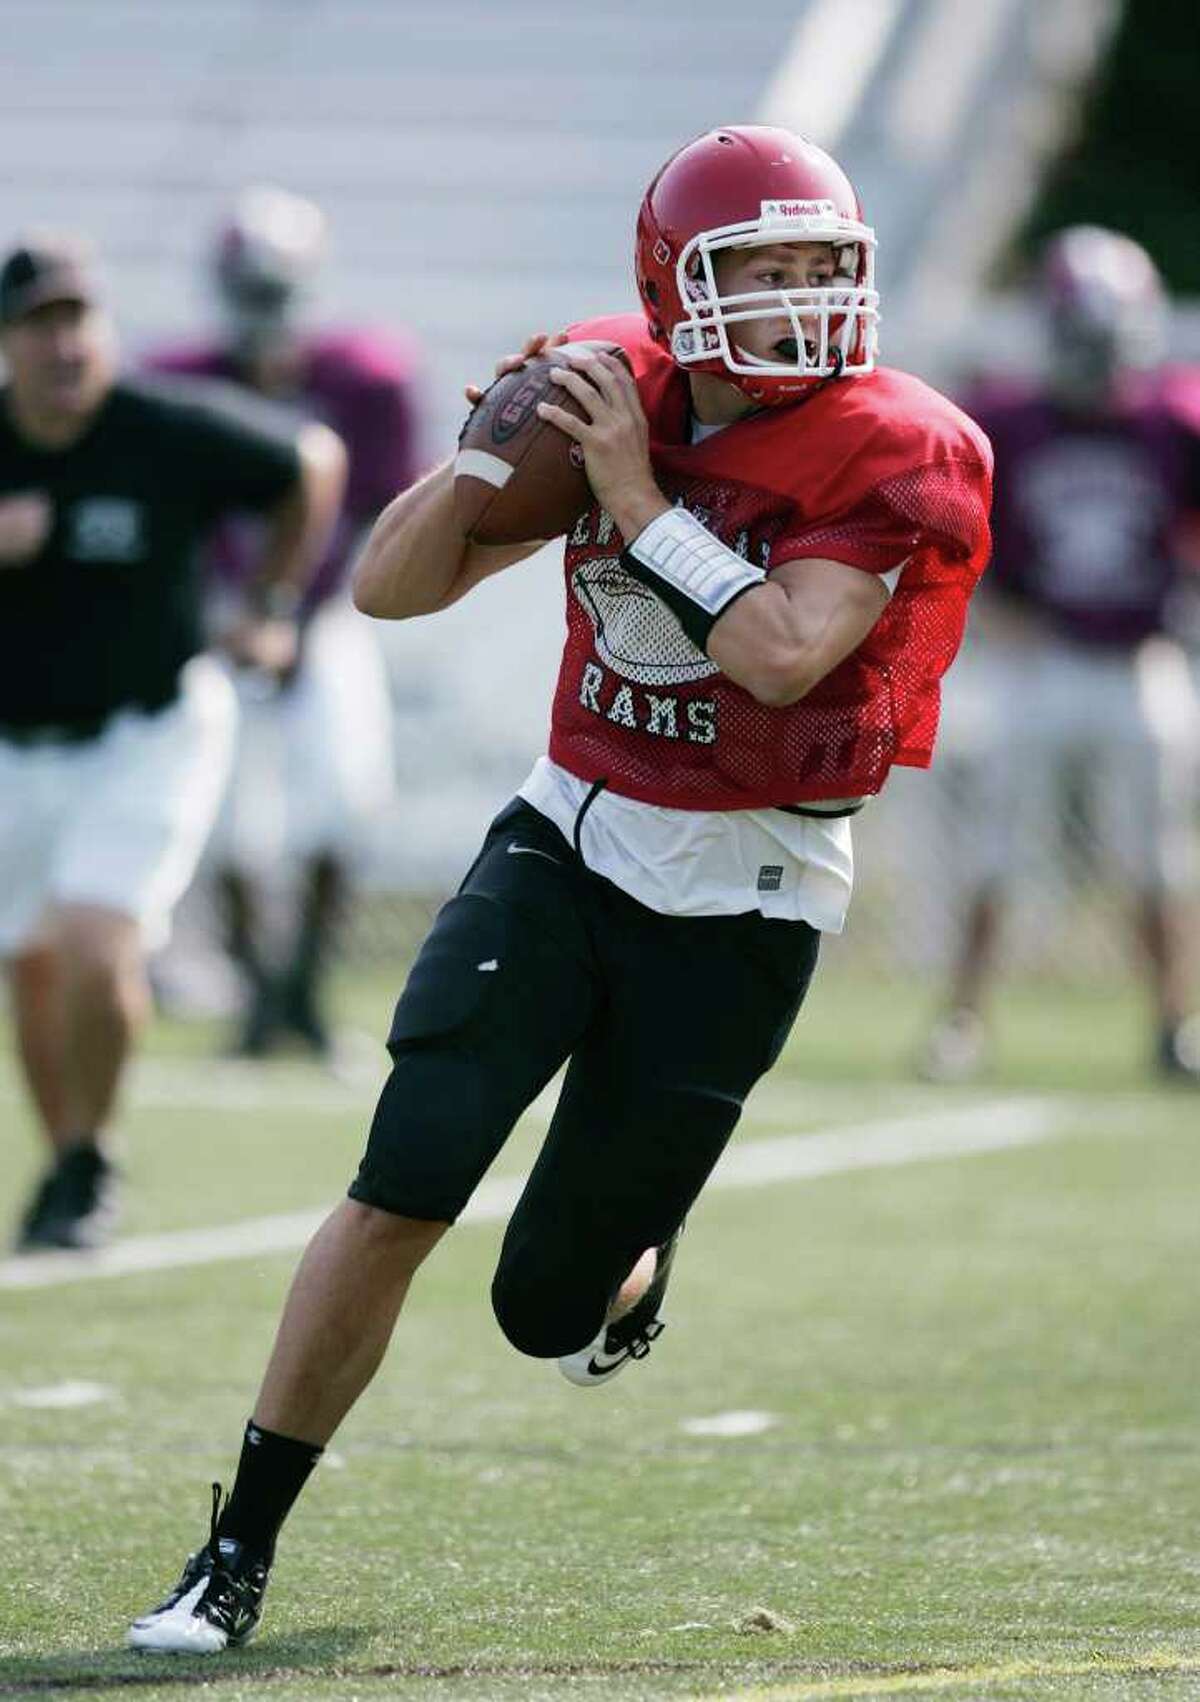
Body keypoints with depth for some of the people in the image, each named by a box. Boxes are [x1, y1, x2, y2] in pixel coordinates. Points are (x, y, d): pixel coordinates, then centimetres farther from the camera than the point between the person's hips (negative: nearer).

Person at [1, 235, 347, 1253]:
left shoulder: (172, 435, -16)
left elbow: (315, 463, 1)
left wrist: (273, 607, 4)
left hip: (151, 736, -3)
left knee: (95, 949, -18)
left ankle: (89, 1164, 4)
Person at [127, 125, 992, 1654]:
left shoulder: (890, 456, -12)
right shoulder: (611, 391, -1)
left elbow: (783, 654, -26)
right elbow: (390, 588, 1)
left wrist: (636, 493, -24)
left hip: (737, 900, -2)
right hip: (567, 839, 2)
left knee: (550, 1307, 3)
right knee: (401, 1190, -15)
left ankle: (635, 1259, 42)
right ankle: (238, 1552, -5)